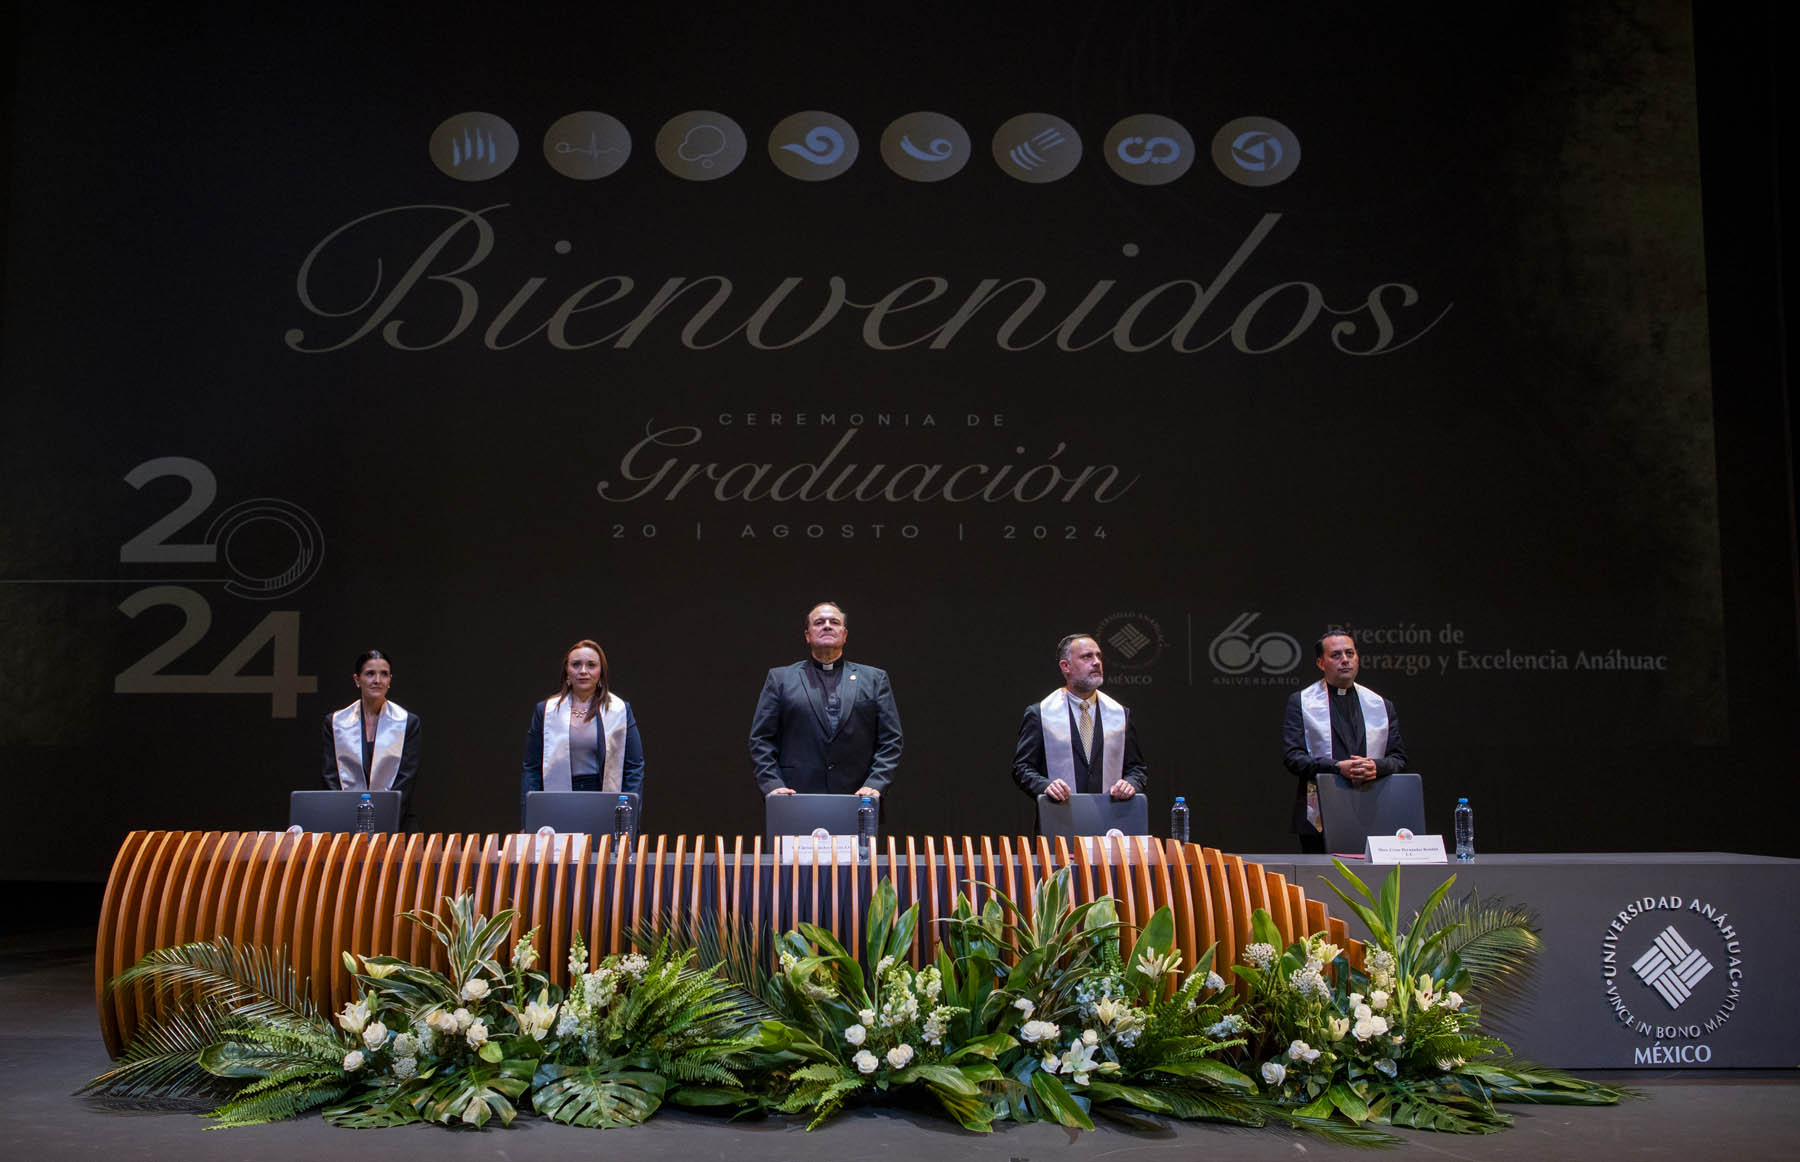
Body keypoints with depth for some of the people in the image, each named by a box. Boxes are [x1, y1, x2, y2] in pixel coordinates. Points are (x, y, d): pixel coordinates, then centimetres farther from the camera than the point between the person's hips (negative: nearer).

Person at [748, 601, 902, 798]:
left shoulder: (874, 679, 14)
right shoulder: (780, 678, 12)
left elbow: (890, 740, 9)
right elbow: (761, 739, 8)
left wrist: (875, 784, -5)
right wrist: (772, 784, -5)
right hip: (797, 801, -1)